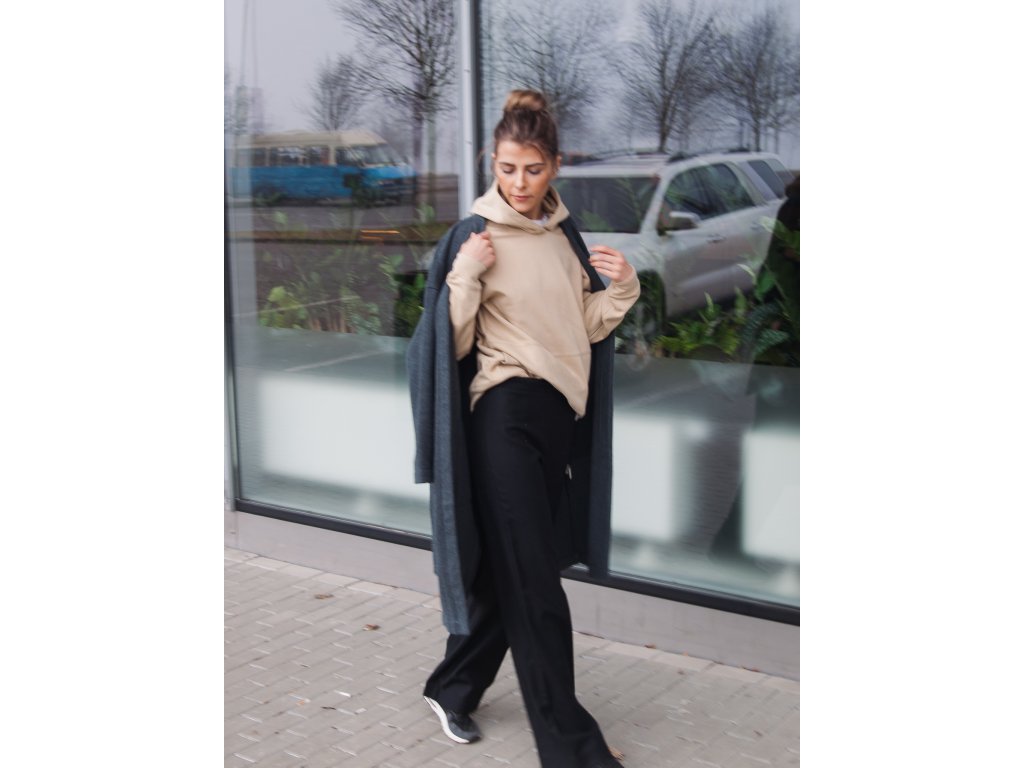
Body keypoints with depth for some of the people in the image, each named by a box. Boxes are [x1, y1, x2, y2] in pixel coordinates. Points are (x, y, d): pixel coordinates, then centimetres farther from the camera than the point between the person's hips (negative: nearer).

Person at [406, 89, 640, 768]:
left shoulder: (565, 236, 12)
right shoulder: (474, 236, -6)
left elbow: (590, 329, 16)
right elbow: (454, 343, -8)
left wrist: (623, 287, -1)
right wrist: (465, 275, -22)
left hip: (558, 416, 7)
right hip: (506, 414, -6)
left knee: (509, 568, 14)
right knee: (535, 580, -4)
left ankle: (454, 689, 33)